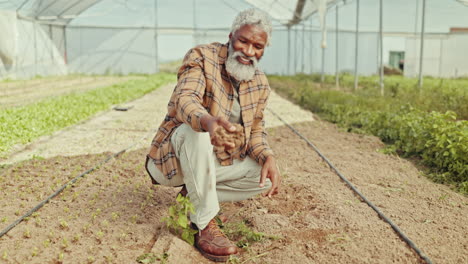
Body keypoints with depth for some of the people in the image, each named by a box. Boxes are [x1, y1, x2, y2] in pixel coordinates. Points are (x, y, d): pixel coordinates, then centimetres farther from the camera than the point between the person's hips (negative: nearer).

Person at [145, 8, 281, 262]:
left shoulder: (260, 84, 0)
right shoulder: (202, 57, -18)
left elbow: (255, 130, 7)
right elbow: (184, 98, -35)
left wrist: (267, 157, -16)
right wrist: (208, 122, -58)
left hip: (216, 163, 6)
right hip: (173, 160, -5)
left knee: (267, 178, -7)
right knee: (196, 132, -37)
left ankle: (194, 195, 3)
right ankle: (204, 225, -27)